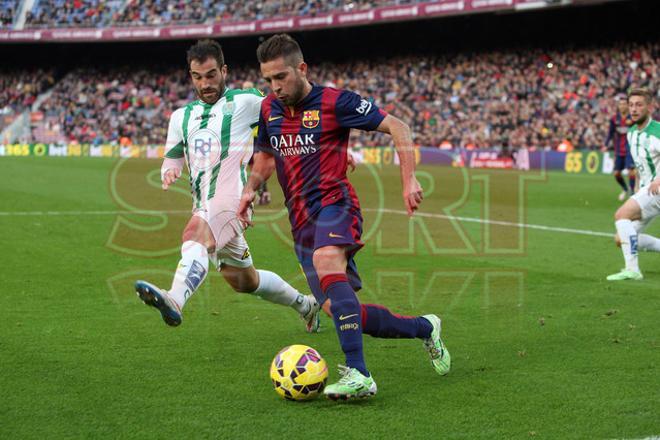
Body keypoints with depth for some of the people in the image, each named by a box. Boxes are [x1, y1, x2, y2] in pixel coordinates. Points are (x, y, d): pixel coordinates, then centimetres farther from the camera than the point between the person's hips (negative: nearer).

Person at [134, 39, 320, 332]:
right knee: (242, 280, 17)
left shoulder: (244, 101, 3)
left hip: (231, 196, -8)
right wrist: (169, 172, 1)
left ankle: (174, 301, -62)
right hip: (204, 206, 8)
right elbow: (172, 159, 24)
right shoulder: (181, 116, 20)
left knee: (195, 233, -38)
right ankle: (306, 305, 39)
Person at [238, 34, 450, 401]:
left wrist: (409, 180, -11)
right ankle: (424, 328, 23)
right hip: (301, 220, 7)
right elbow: (266, 156, 30)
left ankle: (358, 374, -45)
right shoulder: (269, 109, 13)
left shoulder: (335, 102, -5)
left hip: (334, 203, -7)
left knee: (327, 264, -38)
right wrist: (250, 188, 9)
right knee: (339, 310, 0)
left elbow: (397, 127, -2)